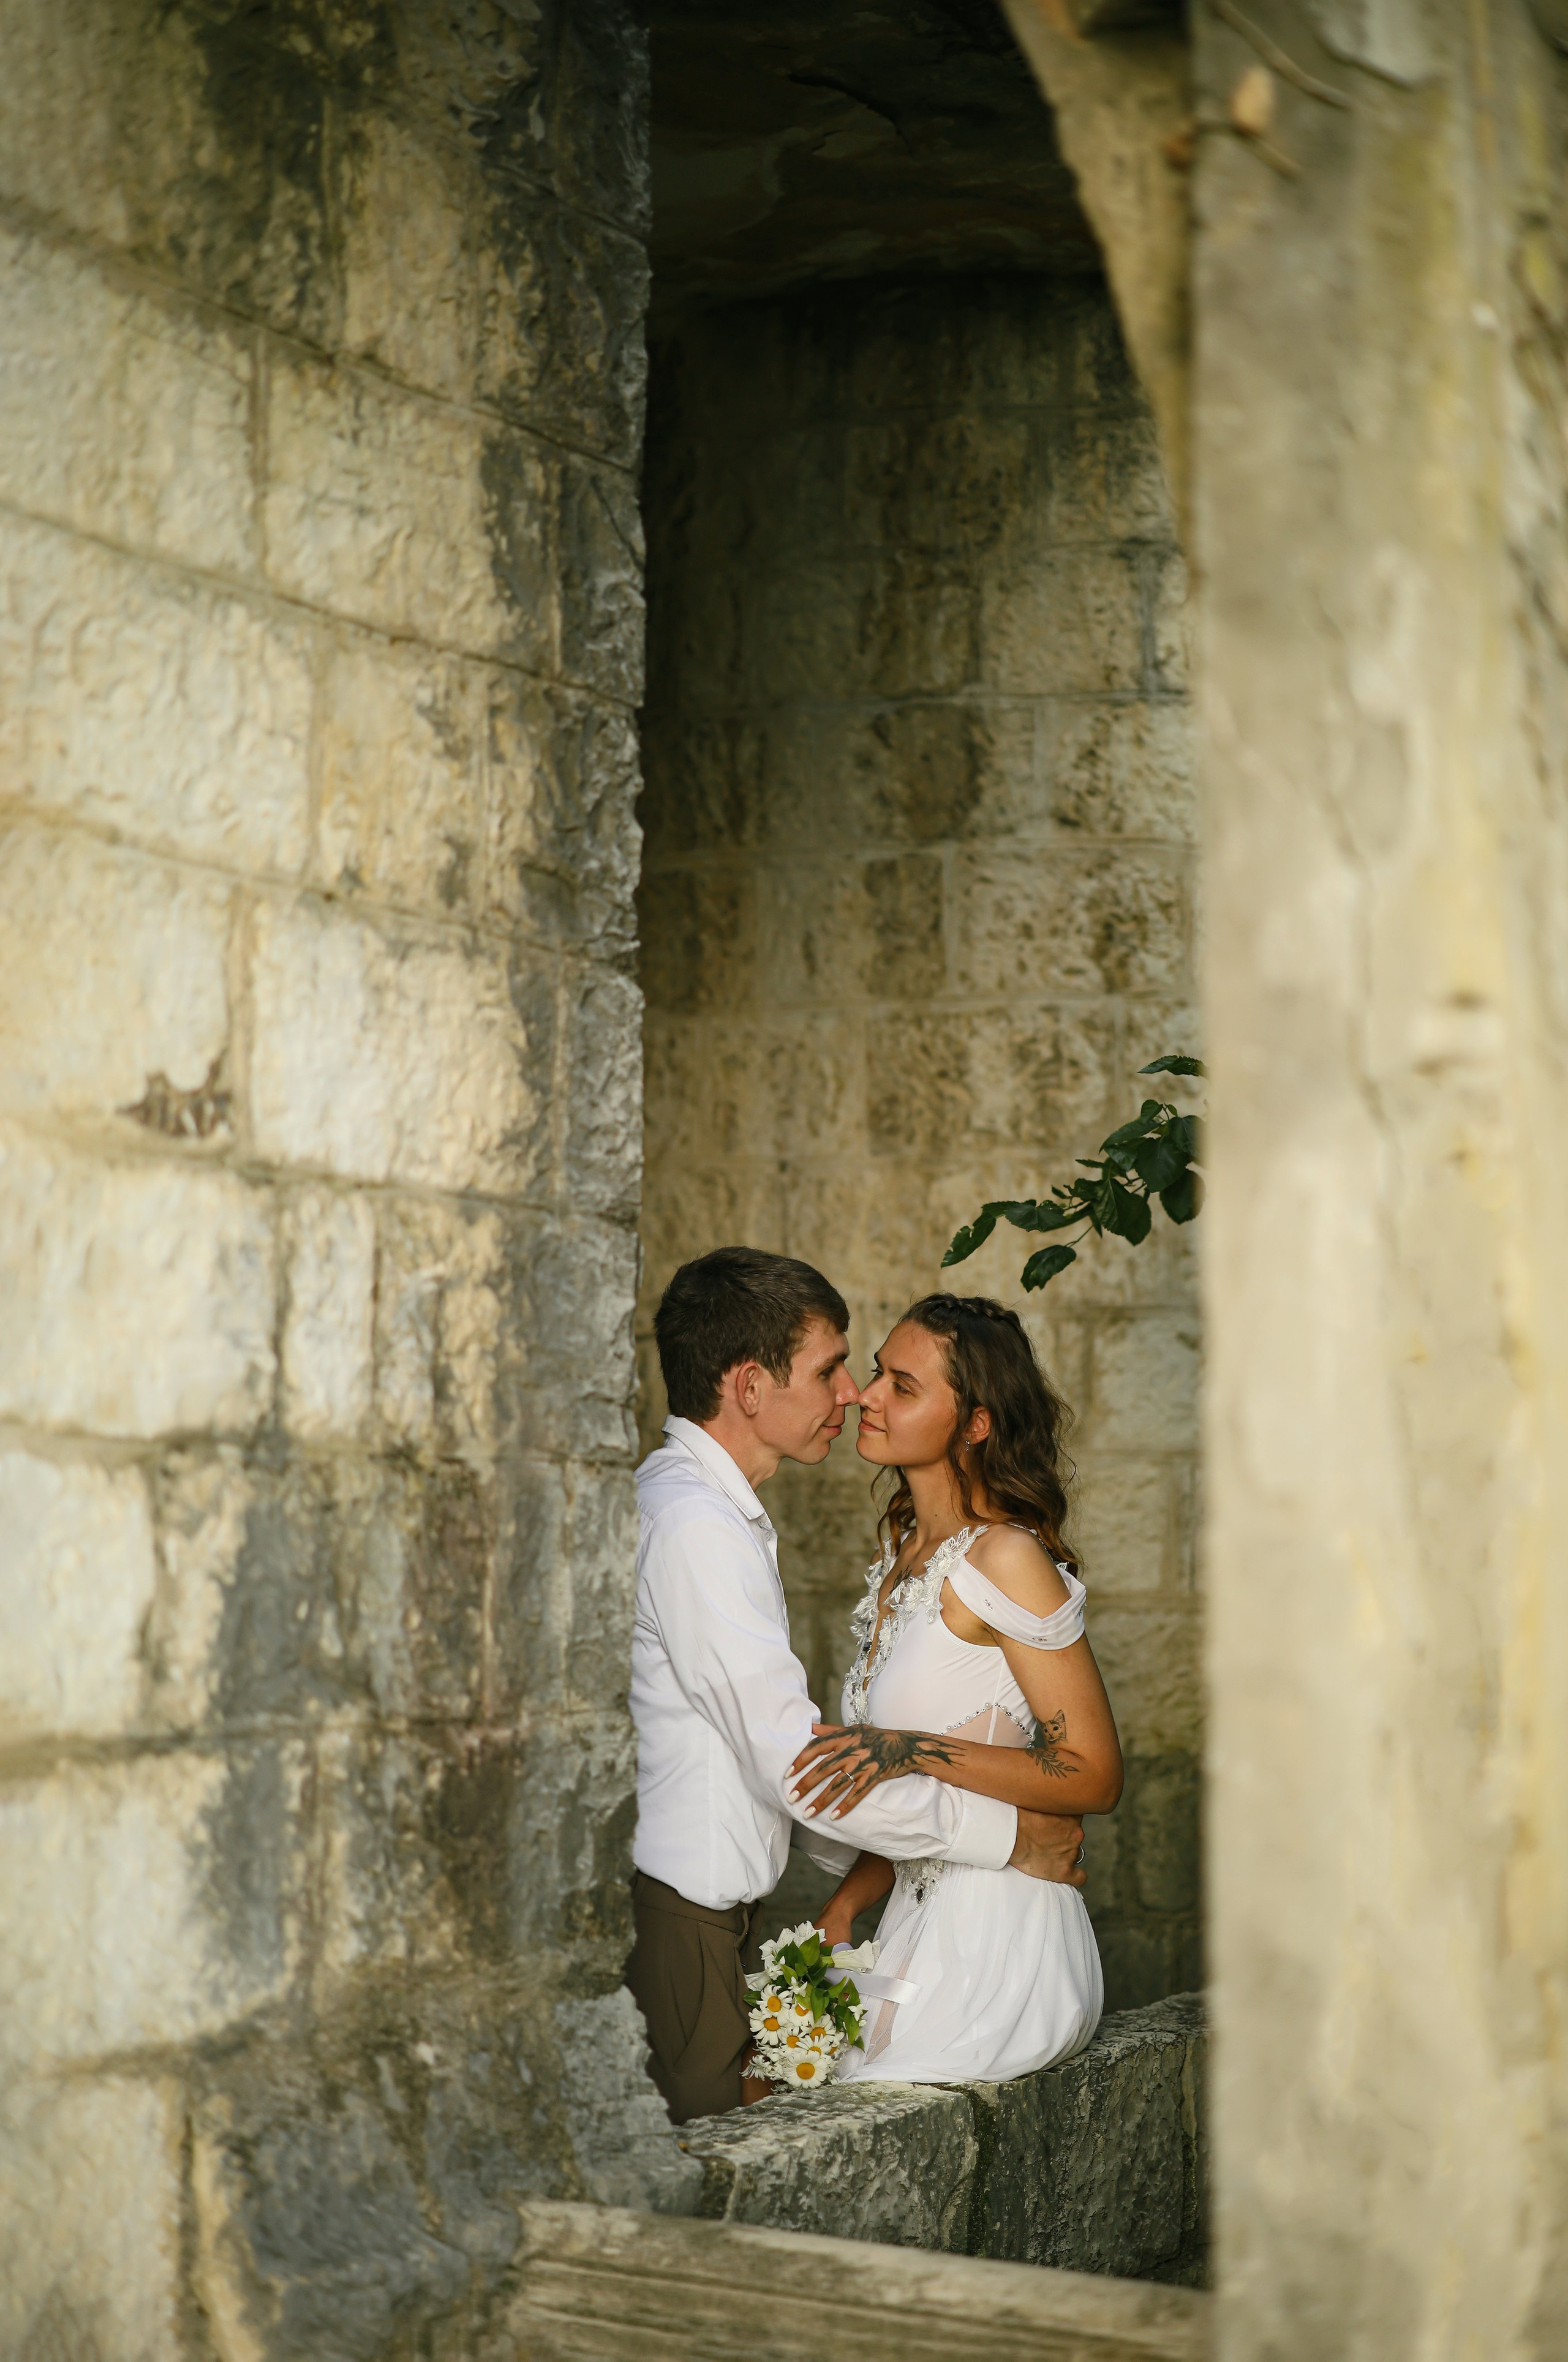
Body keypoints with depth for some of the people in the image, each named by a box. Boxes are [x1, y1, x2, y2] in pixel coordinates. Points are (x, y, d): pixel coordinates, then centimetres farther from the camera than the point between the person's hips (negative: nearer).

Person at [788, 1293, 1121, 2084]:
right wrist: (842, 1908, 4)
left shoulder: (1007, 1559, -14)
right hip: (918, 1925, 8)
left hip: (998, 1948, -8)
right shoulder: (900, 1555, 12)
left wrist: (911, 1750, -23)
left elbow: (1093, 1775, -15)